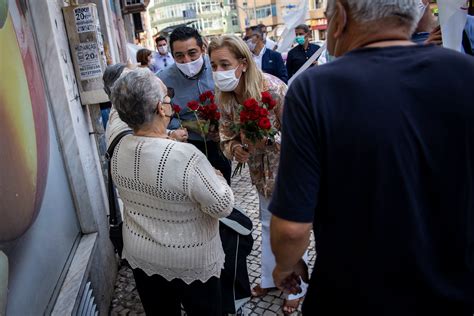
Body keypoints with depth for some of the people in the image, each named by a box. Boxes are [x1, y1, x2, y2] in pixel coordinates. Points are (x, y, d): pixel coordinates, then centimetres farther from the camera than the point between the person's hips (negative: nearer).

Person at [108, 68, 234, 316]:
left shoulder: (120, 150, -11)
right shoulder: (185, 157, -33)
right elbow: (223, 206, -22)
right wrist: (217, 176, -5)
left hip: (140, 255, 6)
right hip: (189, 262, -5)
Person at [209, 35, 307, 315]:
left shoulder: (273, 88, -28)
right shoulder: (224, 97, -10)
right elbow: (227, 136, 0)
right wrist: (235, 149, -21)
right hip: (260, 171, 6)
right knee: (267, 223, 21)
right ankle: (270, 278, 44)